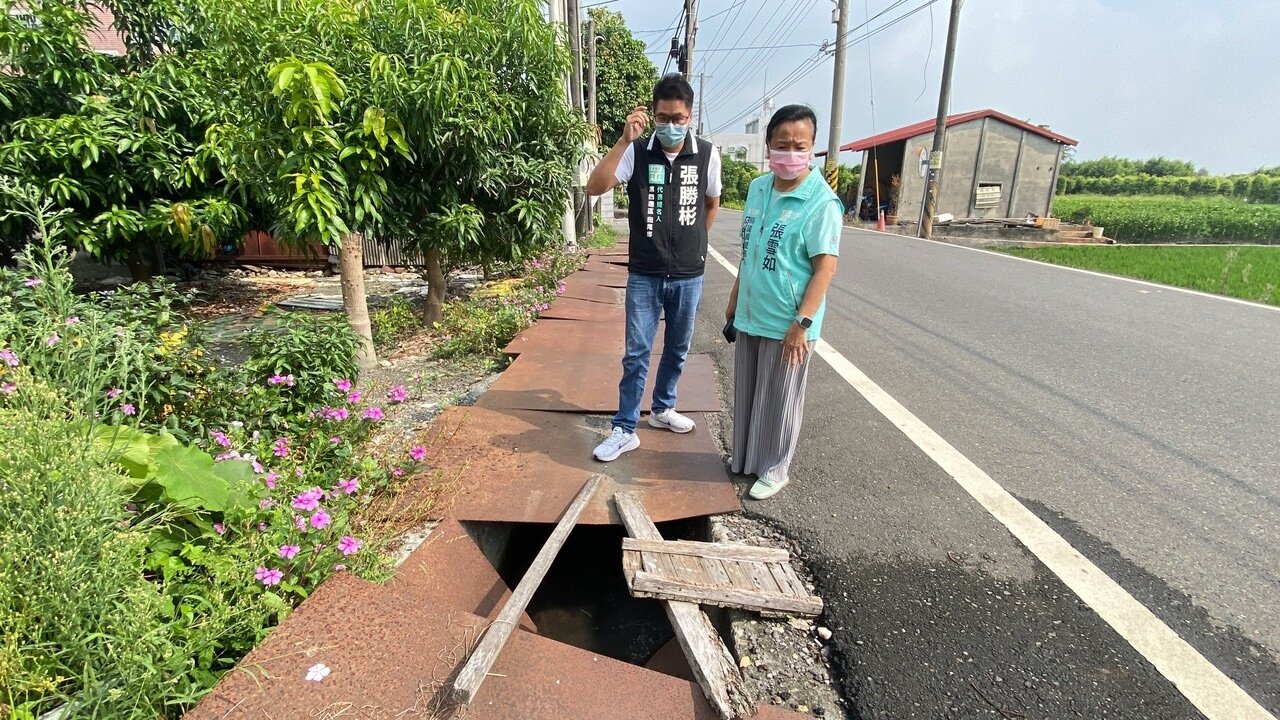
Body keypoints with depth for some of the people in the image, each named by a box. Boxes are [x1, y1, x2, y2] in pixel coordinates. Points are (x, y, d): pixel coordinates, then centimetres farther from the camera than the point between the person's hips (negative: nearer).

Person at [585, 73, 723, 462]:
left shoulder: (707, 154, -2)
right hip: (644, 275, -2)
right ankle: (625, 429, 12)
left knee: (677, 349, 16)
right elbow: (595, 187, -20)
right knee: (637, 354, 1)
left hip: (689, 276, 3)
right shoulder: (636, 152, -7)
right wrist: (624, 139, -26)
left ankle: (662, 409, 36)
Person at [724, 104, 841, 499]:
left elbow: (826, 268, -18)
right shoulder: (758, 188, 6)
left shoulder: (822, 203, -16)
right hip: (751, 315, 7)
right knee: (746, 392, 18)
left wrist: (802, 323, -22)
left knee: (777, 400, 8)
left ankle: (773, 471, 27)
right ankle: (744, 457, 38)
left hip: (786, 322, -7)